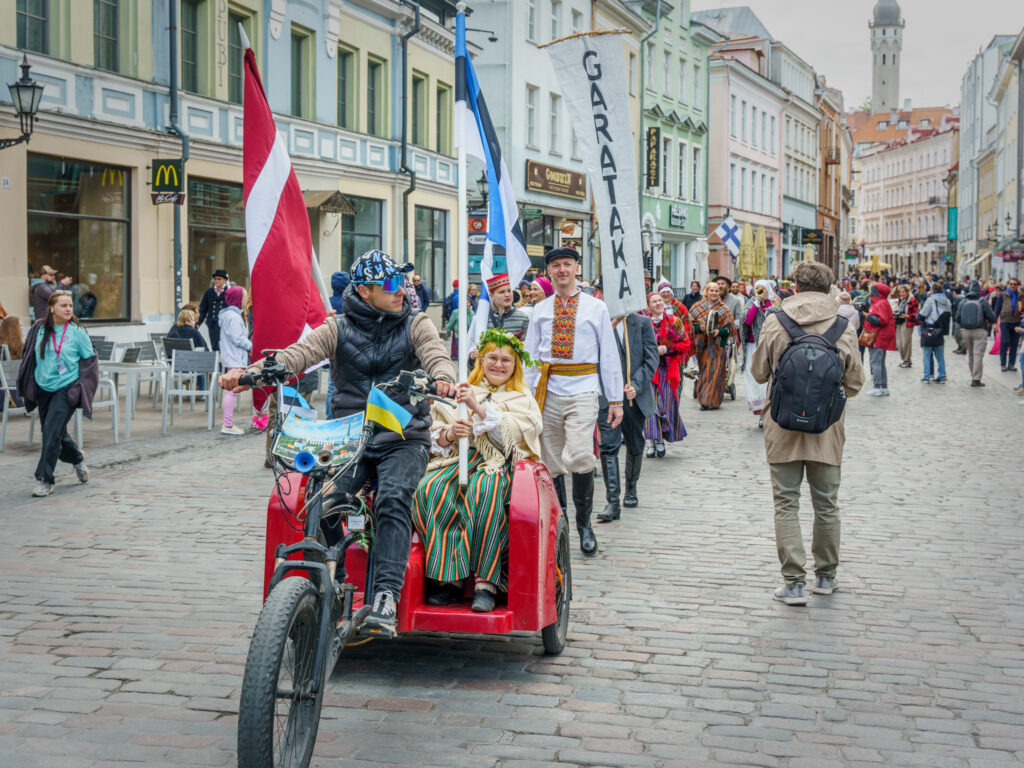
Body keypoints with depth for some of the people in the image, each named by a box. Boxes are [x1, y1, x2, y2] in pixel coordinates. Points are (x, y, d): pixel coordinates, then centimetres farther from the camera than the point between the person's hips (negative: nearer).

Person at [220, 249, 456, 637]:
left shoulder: (415, 325, 8)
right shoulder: (339, 328, 9)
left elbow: (436, 355, -10)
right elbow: (299, 353, -6)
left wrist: (442, 379, -36)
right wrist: (251, 373, -25)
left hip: (402, 440, -1)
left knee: (392, 499, -29)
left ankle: (385, 596, -32)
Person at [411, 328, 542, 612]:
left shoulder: (523, 400, 18)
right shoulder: (459, 392, 26)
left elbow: (511, 435, -4)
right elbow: (434, 437, 15)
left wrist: (478, 407, -16)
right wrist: (449, 434, -9)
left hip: (500, 463, -3)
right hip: (458, 458, 3)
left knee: (485, 490, -39)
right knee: (430, 489, -32)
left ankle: (485, 583, -40)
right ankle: (450, 578, -32)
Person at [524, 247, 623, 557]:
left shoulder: (596, 308, 7)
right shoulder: (540, 310, 13)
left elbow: (609, 354, 8)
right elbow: (530, 356, 14)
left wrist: (615, 400, 4)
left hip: (582, 389, -3)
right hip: (548, 391, 3)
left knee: (579, 458, -18)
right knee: (551, 463, 5)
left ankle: (584, 522, 0)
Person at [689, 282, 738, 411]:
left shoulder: (724, 309, 4)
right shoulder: (698, 307, 8)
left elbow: (730, 328, 3)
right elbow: (691, 325, 7)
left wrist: (720, 331, -14)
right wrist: (700, 328, -13)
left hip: (717, 345, -2)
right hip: (702, 345, 2)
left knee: (715, 370, -8)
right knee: (704, 371, 4)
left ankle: (712, 401, -9)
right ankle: (704, 399, 13)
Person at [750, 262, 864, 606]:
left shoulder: (775, 322, -6)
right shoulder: (843, 326, -5)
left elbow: (759, 371, 1)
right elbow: (855, 382, -1)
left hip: (783, 426, -1)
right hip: (827, 428, 1)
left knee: (786, 505, 3)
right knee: (826, 505, 15)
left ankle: (794, 582, -2)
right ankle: (826, 576, 26)